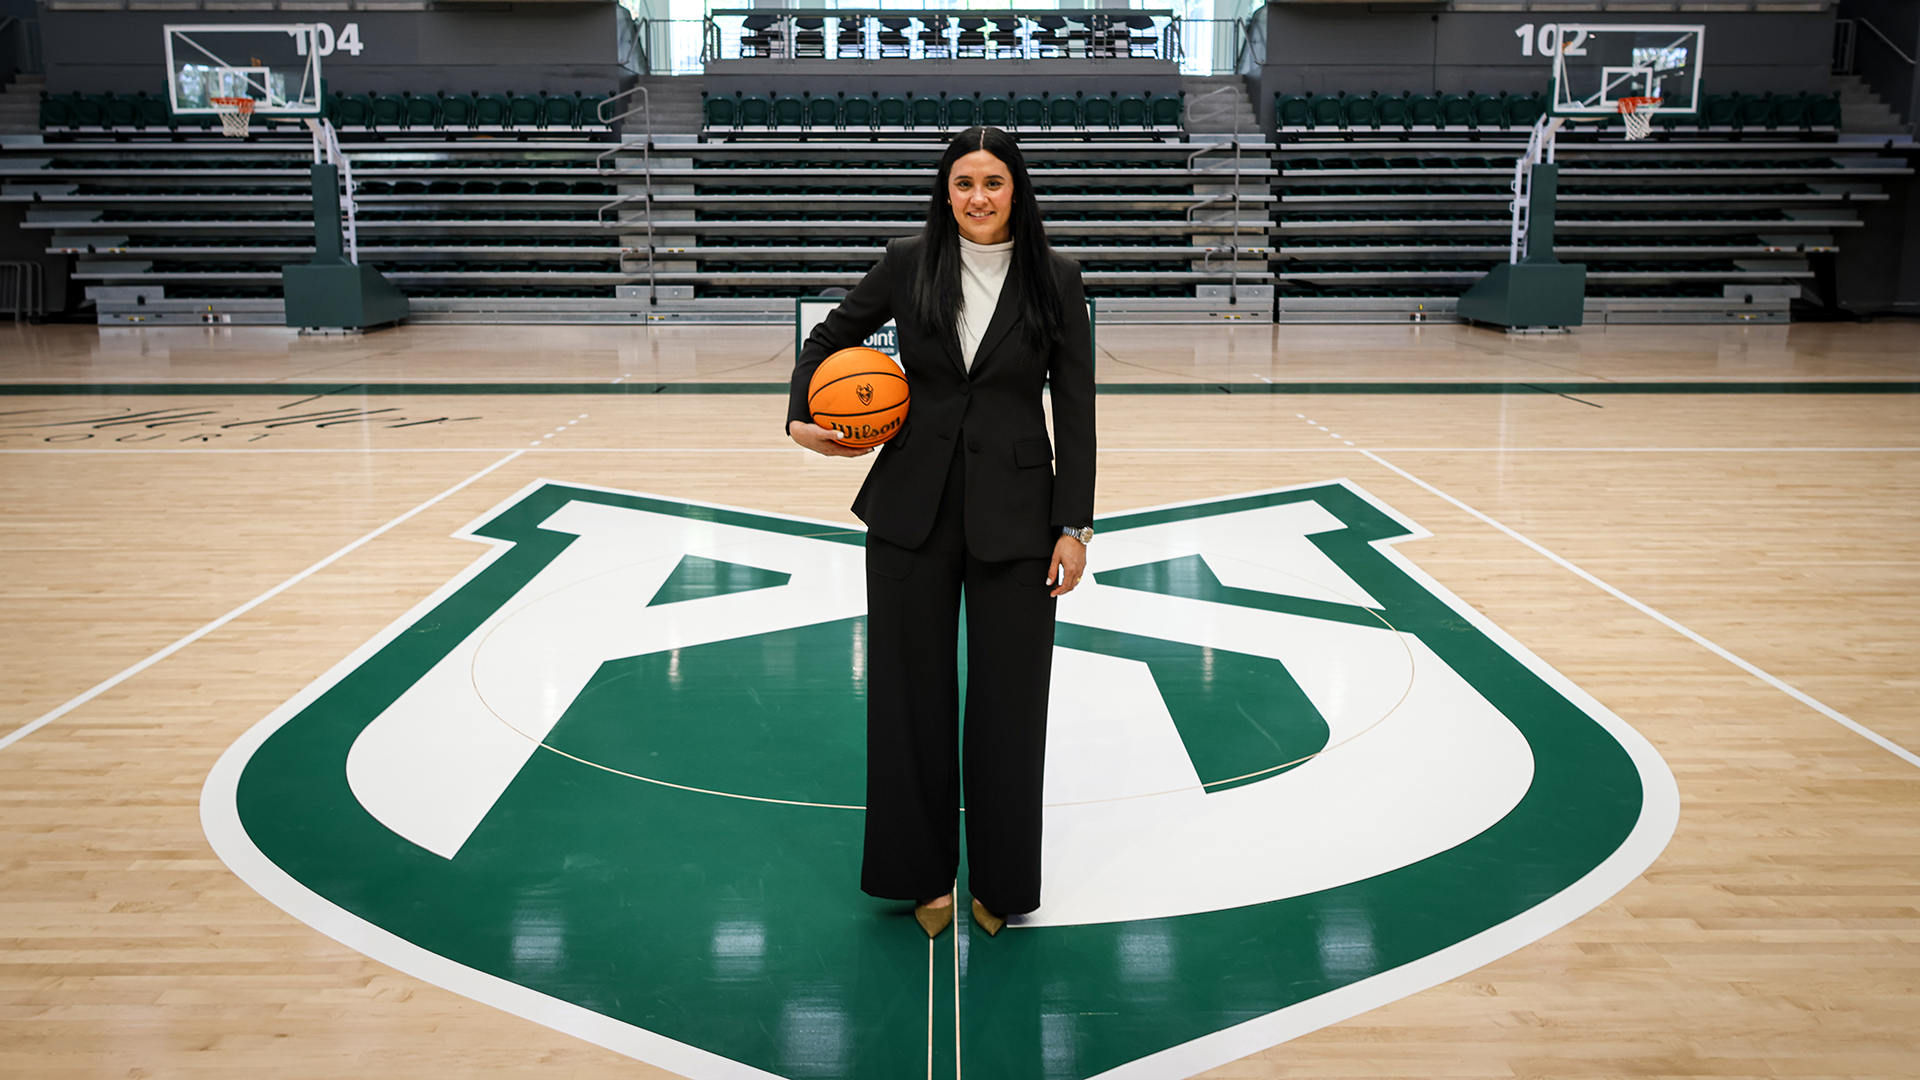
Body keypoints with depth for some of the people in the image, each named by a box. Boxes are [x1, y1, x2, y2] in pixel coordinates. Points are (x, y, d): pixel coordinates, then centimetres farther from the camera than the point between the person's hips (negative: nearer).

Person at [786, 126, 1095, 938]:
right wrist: (801, 420, -2)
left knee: (1008, 699, 7)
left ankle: (1000, 879, 26)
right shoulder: (907, 265, 0)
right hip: (912, 509, 1)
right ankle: (921, 872, 28)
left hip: (1014, 518, -1)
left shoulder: (1055, 280, -2)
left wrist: (1074, 526, -6)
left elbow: (1075, 409, -2)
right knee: (909, 690, 10)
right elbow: (828, 338, 15)